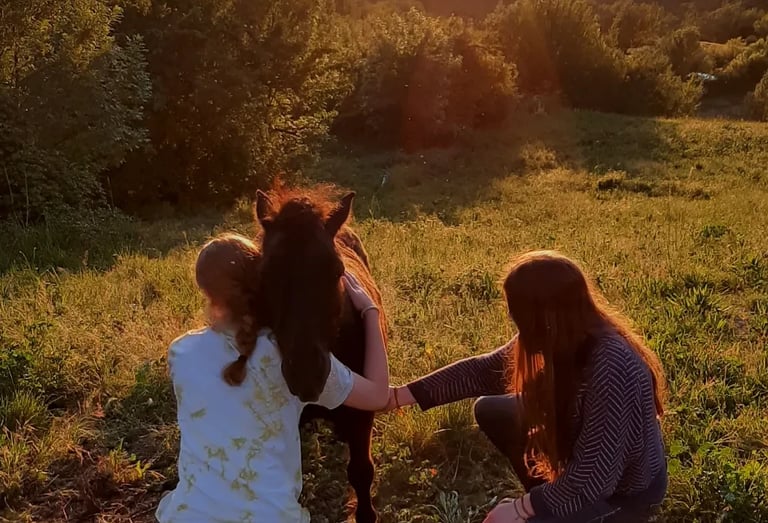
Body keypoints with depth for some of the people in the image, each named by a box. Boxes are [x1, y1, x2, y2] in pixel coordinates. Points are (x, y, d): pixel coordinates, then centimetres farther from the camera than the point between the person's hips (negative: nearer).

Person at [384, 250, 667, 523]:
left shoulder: (610, 367, -38)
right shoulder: (563, 339, -14)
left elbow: (593, 477, -32)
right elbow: (485, 369, -4)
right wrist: (400, 395, -5)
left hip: (625, 490, -8)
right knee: (490, 412, 7)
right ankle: (550, 498, 18)